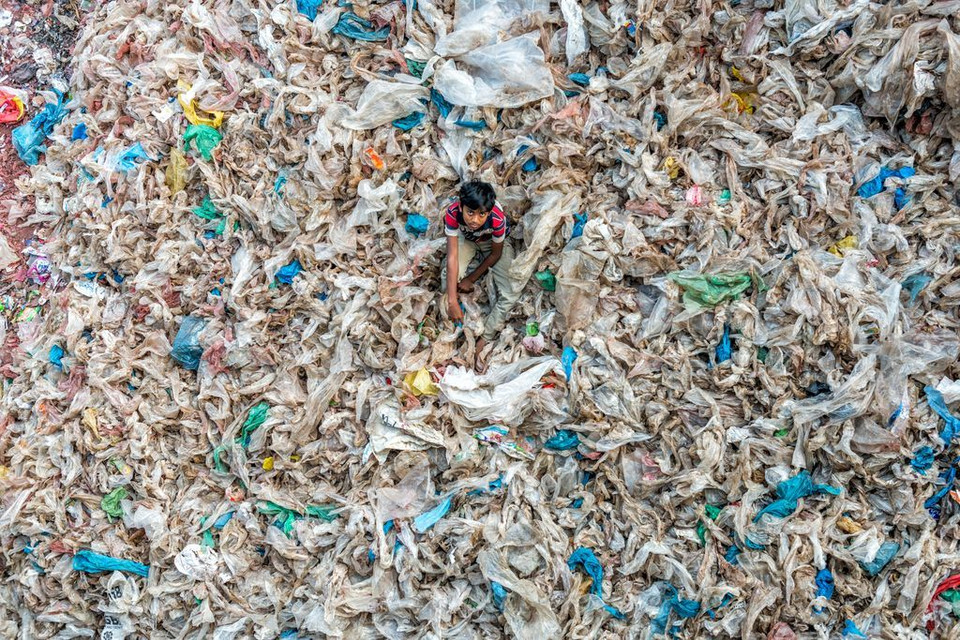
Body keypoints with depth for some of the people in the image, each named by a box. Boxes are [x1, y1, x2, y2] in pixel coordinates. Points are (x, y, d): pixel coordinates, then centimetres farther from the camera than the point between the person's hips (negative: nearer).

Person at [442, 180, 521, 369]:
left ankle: (484, 340, -8)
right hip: (466, 239, 1)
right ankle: (451, 327, -1)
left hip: (493, 242, -1)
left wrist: (471, 279, -13)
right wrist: (452, 301, -38)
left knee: (511, 292, -19)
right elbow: (452, 256, -35)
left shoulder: (497, 219, -39)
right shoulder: (453, 213, -37)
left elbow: (496, 254, -19)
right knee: (449, 277, -27)